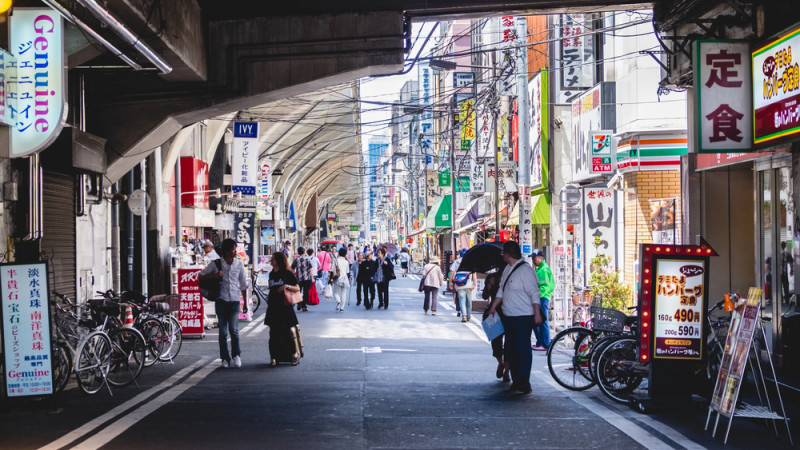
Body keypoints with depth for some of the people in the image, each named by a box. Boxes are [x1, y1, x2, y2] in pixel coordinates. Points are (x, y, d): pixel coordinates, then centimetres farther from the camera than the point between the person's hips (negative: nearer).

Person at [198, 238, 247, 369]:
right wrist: (215, 275, -14)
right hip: (221, 300, 0)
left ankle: (236, 356, 3)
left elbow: (243, 284, 14)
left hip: (234, 300, 0)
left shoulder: (239, 264, 6)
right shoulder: (216, 263, 0)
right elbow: (201, 276, 3)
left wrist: (245, 302, 14)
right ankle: (225, 358, 10)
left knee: (233, 329, -10)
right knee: (223, 331, 3)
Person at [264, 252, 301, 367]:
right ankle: (273, 358, 5)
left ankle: (295, 355, 14)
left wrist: (287, 286, -18)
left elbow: (297, 288, -3)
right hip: (273, 308, 5)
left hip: (285, 307, -5)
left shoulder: (288, 274, -3)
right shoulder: (272, 274, 14)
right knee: (273, 333, 1)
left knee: (287, 332, -4)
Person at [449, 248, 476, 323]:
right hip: (469, 285, 0)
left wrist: (450, 282, 1)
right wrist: (474, 284, -5)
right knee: (469, 301, 13)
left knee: (462, 301, -3)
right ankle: (468, 316, 20)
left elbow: (452, 272, -2)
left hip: (459, 286, 0)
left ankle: (464, 315, -20)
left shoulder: (456, 262, 8)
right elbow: (474, 273, -2)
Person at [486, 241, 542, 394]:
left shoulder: (525, 270, -14)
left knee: (523, 348, -11)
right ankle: (516, 380, 15)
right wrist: (493, 307, 23)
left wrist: (537, 314, -19)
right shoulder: (507, 269, 13)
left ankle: (523, 381, -11)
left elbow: (534, 293, -16)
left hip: (524, 318, -9)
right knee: (510, 349, 9)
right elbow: (501, 290, 23)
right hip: (509, 317, 9)